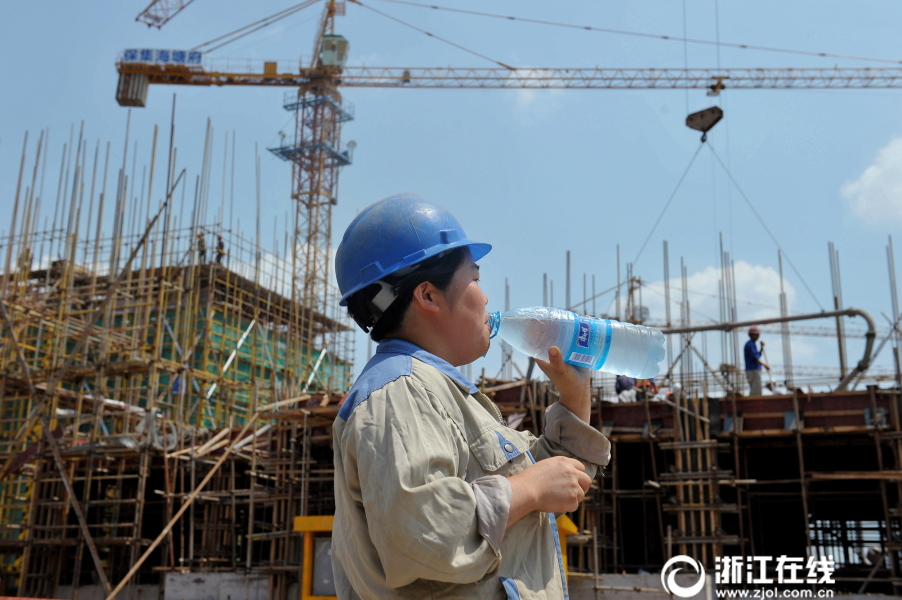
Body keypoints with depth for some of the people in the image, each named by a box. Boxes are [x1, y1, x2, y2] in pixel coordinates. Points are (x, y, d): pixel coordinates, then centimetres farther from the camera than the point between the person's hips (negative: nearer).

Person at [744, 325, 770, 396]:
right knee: (756, 391, -14)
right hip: (753, 371, -10)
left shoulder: (753, 344, 20)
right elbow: (754, 358, -19)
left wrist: (762, 347, 14)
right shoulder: (750, 344, -11)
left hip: (756, 370, 10)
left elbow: (758, 356, 25)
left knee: (754, 390, 11)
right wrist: (764, 364, -22)